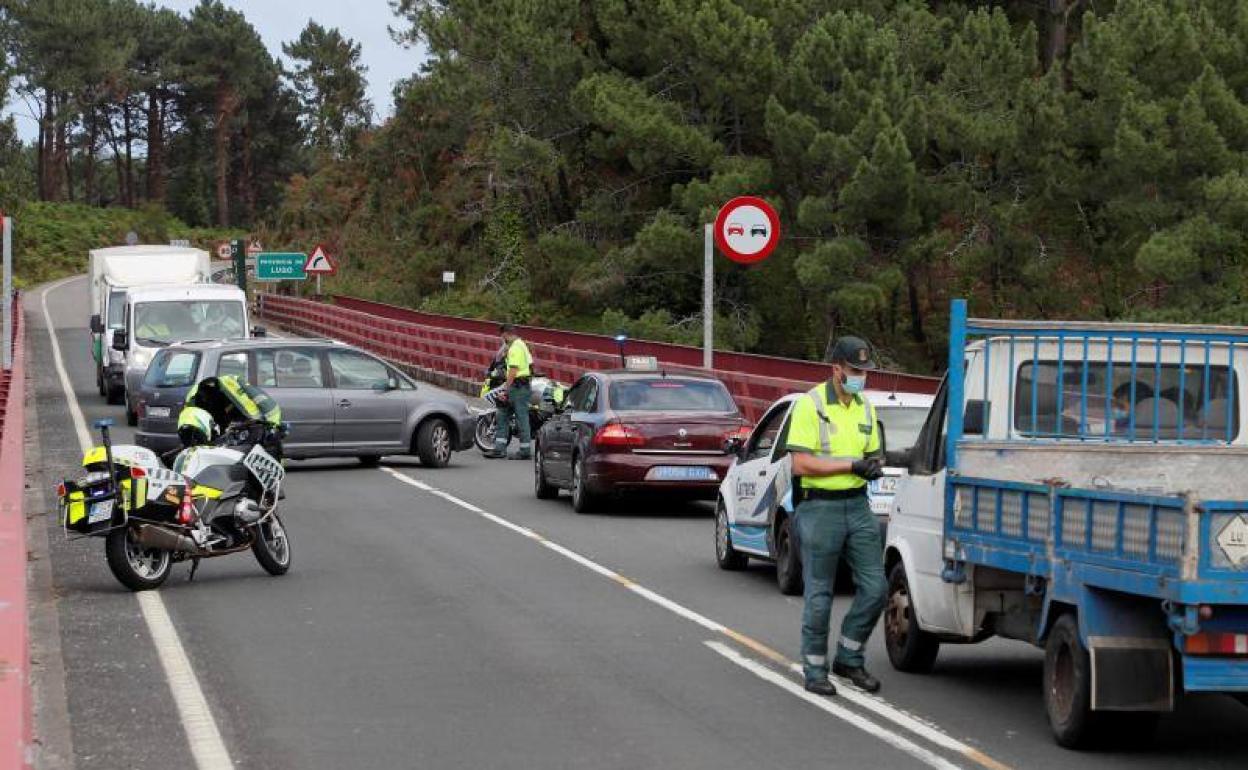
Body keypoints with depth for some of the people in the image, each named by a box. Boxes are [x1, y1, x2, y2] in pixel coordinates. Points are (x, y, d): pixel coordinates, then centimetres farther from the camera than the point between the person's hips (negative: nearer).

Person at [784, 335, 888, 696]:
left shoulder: (865, 408, 12)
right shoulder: (811, 405, -9)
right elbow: (801, 464, -16)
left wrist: (875, 464, -2)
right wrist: (852, 465, -19)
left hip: (858, 506, 6)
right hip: (820, 508, -6)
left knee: (875, 587, 2)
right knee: (819, 595, 1)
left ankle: (849, 658, 18)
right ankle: (815, 669, 12)